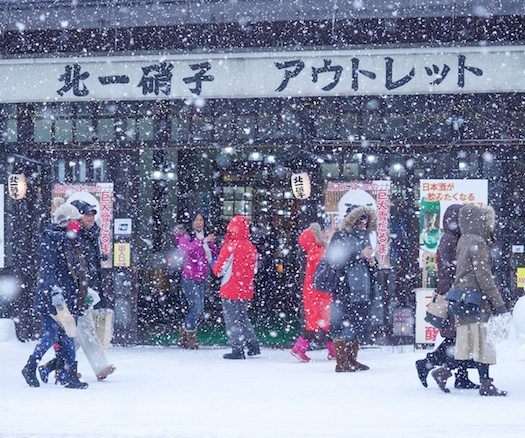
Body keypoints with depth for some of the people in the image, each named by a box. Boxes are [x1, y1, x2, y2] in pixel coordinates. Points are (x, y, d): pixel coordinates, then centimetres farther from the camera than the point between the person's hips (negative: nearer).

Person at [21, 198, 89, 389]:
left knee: (68, 337, 6)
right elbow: (48, 269, -17)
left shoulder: (71, 240, 17)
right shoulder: (51, 239, -9)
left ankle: (71, 376, 7)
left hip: (69, 297, 8)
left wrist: (80, 298, 26)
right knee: (51, 335, -7)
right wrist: (55, 292, -27)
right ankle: (30, 368, 9)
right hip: (51, 299, -8)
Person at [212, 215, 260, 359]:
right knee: (243, 318, 20)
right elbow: (254, 269, 15)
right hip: (246, 291, 6)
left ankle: (238, 350, 2)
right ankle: (253, 346, 21)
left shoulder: (229, 247, -16)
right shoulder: (251, 248, 3)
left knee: (232, 320, 2)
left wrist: (214, 263, 10)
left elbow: (218, 270, -11)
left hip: (230, 291, -6)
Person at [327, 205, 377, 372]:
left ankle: (352, 360, 15)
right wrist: (360, 255, -17)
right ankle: (341, 363, -5)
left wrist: (371, 262, 3)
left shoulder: (364, 237, 17)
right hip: (344, 289, -7)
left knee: (359, 324, 7)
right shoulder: (339, 237, -5)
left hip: (361, 290, 7)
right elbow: (337, 261, -16)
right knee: (343, 324, -8)